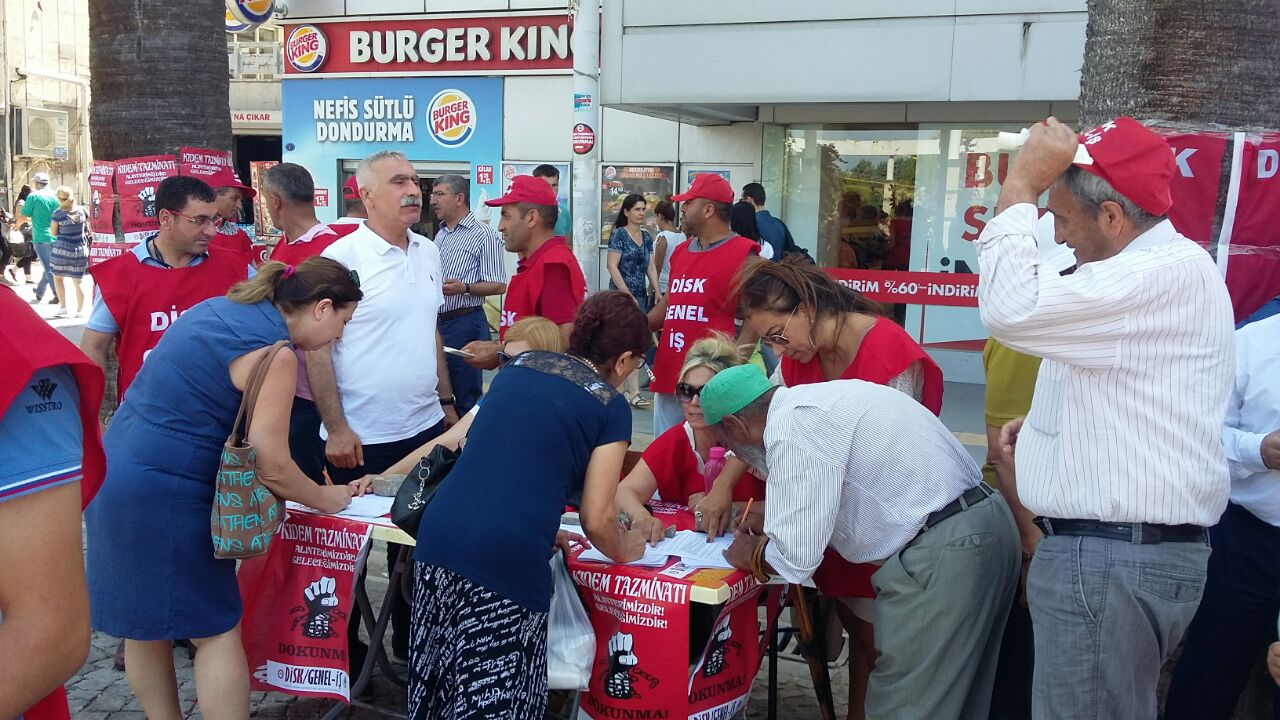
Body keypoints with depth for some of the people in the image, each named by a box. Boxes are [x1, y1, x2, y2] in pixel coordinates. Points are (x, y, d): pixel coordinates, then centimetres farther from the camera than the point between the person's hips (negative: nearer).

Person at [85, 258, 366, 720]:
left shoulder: (221, 308, 11)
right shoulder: (273, 353, -16)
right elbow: (271, 467, -16)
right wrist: (328, 500, 1)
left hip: (114, 473, 9)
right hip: (165, 494, -9)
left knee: (144, 622, 18)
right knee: (217, 629, 4)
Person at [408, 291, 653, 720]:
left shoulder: (519, 366, 18)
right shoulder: (611, 406, 3)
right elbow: (596, 521, 0)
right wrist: (623, 551, 21)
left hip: (438, 537, 6)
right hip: (508, 559, -5)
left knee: (439, 685, 19)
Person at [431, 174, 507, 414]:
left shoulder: (484, 236, -8)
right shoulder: (440, 235, 16)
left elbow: (498, 286, -13)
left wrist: (464, 288, -26)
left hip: (464, 323, -8)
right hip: (435, 322, 8)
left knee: (467, 398, -2)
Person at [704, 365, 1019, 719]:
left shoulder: (790, 425, -15)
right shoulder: (810, 401, 15)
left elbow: (794, 558, -15)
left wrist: (749, 554, 5)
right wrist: (765, 516, 29)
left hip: (942, 552, -10)